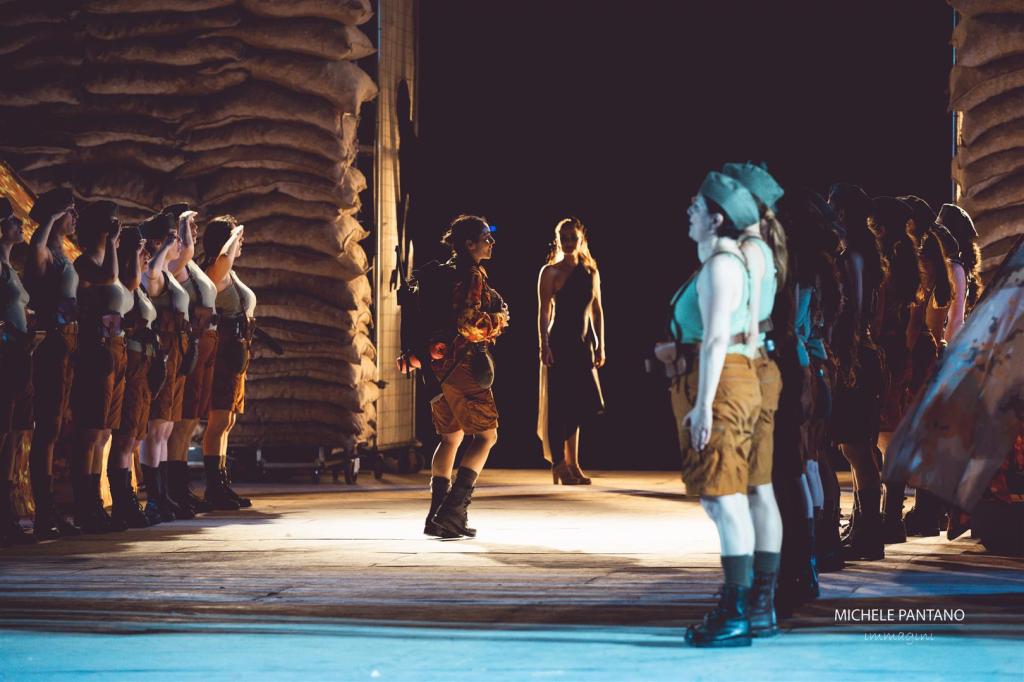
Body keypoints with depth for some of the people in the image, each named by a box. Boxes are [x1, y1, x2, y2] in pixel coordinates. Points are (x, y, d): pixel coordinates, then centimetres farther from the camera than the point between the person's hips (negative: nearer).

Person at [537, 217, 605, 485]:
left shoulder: (590, 272, 12)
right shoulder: (550, 272, -2)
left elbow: (597, 310, 13)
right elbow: (544, 311, -6)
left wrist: (600, 345, 8)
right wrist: (544, 345, -14)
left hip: (583, 344, 5)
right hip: (559, 342, -5)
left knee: (577, 405, 8)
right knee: (558, 405, -5)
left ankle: (572, 464, 14)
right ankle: (558, 465, -1)